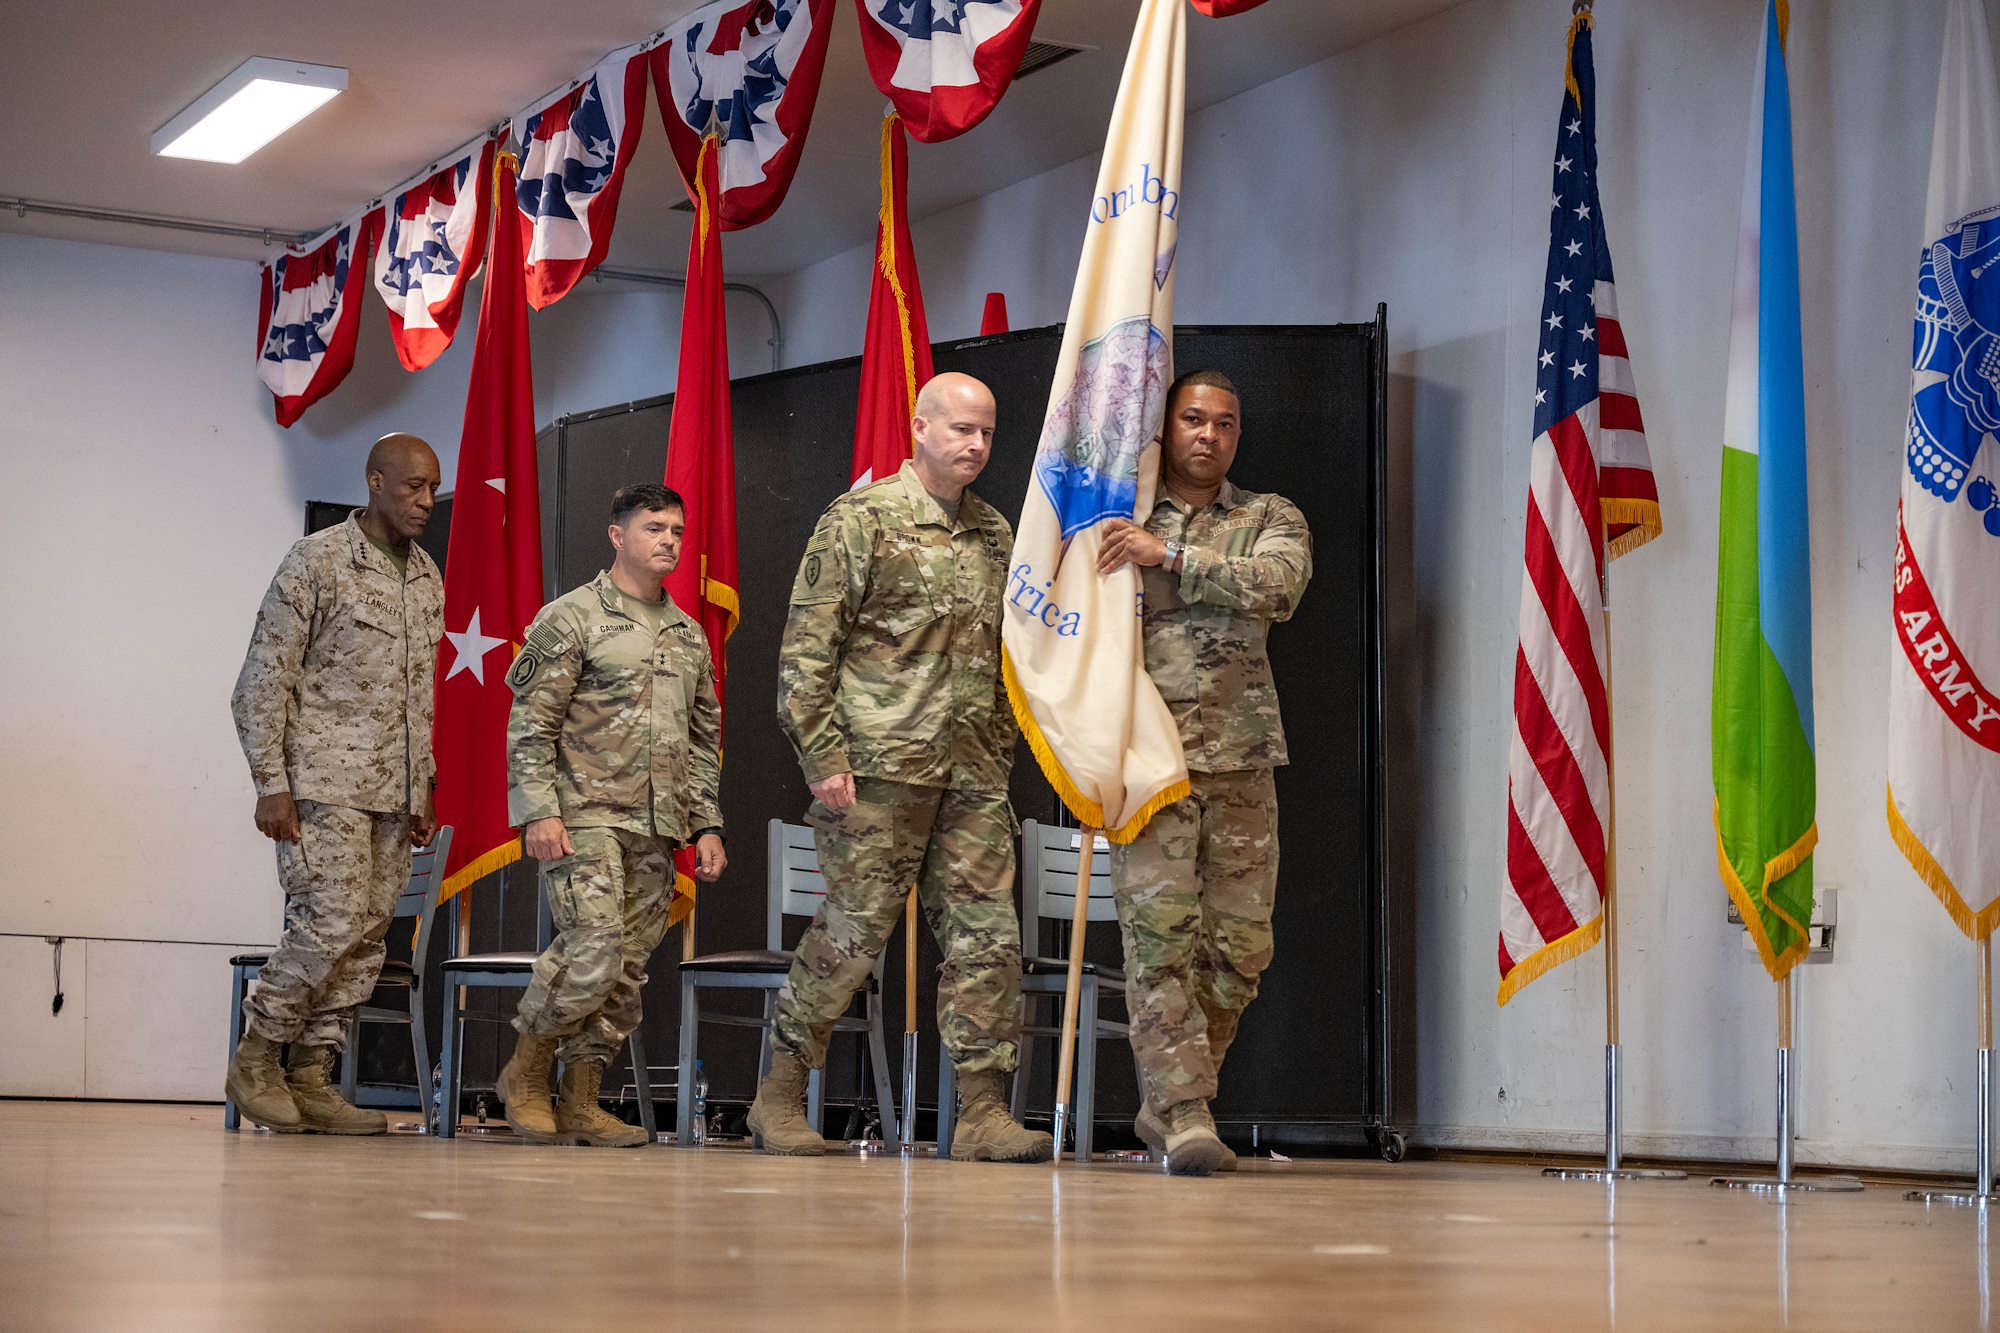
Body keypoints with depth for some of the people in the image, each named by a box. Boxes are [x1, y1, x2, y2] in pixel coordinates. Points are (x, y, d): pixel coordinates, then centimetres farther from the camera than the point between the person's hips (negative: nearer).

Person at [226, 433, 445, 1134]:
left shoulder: (428, 577, 15)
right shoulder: (317, 561, -5)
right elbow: (263, 680, -7)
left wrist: (423, 788, 17)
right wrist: (271, 783, -13)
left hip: (393, 791, 7)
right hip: (325, 784, -7)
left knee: (366, 938, 3)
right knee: (331, 924, -13)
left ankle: (310, 1077, 10)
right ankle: (255, 1059, 3)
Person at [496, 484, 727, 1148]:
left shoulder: (689, 635, 18)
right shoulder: (571, 617, -1)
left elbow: (704, 739, 22)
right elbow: (530, 725, -6)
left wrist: (707, 826, 14)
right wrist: (539, 812, -15)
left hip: (657, 829, 6)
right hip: (585, 818, -6)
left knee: (629, 967, 3)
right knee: (595, 949, -18)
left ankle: (580, 1103, 10)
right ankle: (525, 1072, 3)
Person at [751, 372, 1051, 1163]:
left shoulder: (994, 533, 17)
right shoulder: (862, 519, -3)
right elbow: (806, 647, -7)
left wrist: (1002, 755, 17)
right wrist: (823, 757, -13)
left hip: (973, 774, 6)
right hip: (880, 768, -6)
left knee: (987, 935, 0)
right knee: (852, 932, -2)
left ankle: (983, 1112, 3)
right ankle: (779, 1097, 11)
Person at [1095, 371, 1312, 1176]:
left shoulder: (1272, 519, 13)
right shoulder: (1117, 519, 12)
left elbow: (1280, 587, -9)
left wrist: (1171, 556, -14)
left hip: (1241, 755, 2)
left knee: (1240, 943, 3)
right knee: (1159, 934, -13)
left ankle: (1165, 1104, 17)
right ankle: (1185, 1117, -14)